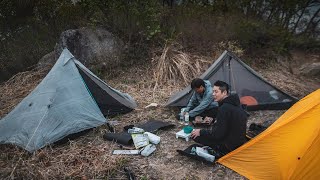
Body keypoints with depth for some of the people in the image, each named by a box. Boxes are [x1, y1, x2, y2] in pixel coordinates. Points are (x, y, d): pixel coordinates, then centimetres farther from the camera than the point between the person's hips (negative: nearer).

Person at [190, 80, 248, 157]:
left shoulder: (224, 108, -25)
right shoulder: (235, 104, 4)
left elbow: (218, 134, -23)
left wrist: (201, 132, -11)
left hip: (230, 145, -9)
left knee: (196, 136, -10)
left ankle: (221, 152, -6)